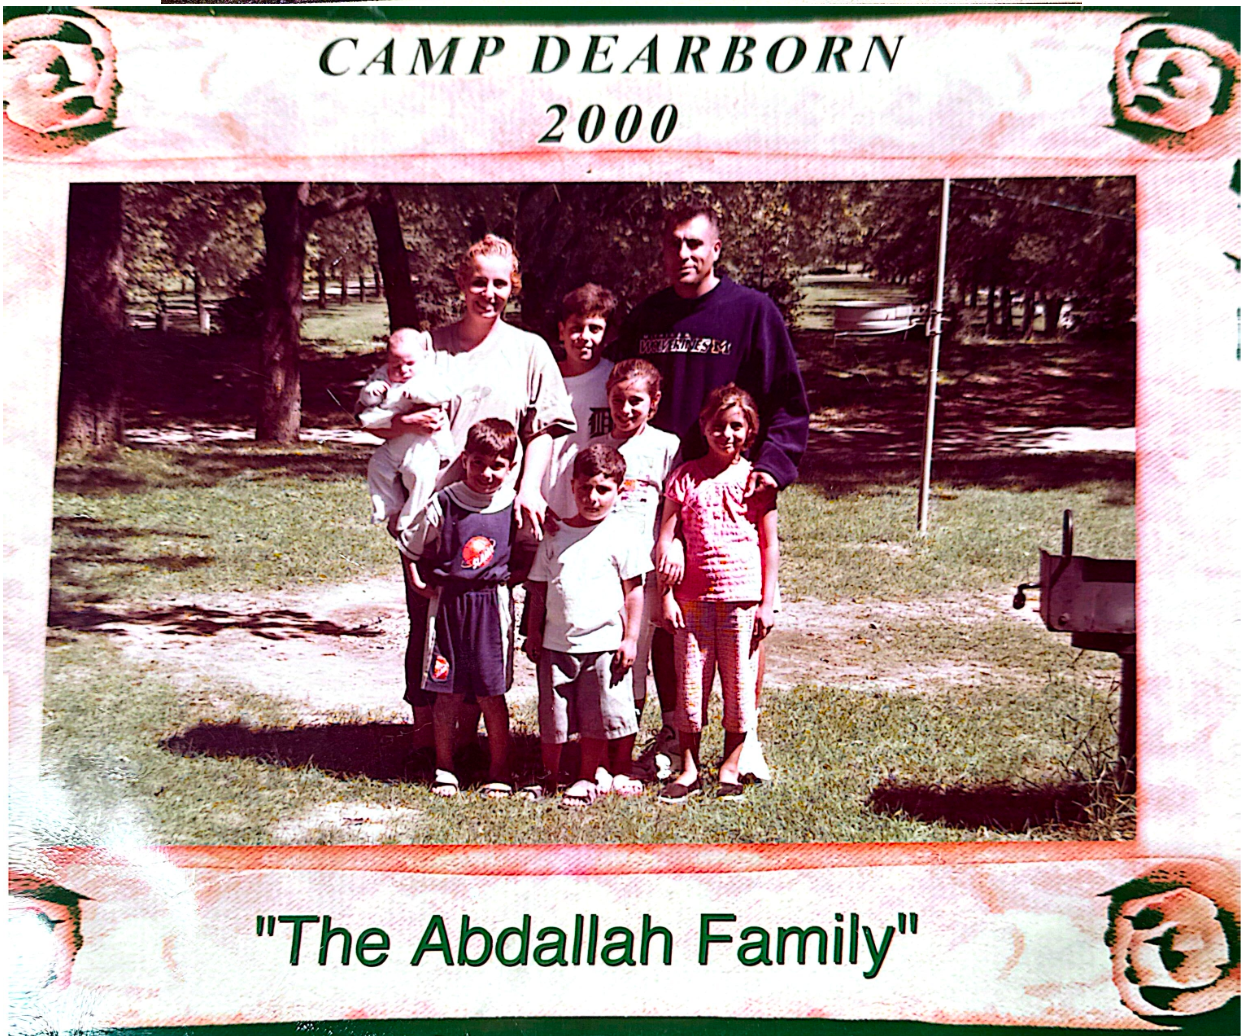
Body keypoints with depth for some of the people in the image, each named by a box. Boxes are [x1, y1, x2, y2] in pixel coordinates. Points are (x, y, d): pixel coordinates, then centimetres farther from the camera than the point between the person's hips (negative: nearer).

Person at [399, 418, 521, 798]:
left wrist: (511, 577, 3)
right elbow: (410, 546, 9)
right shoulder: (444, 503, -4)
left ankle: (499, 772, 15)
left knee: (491, 694, 3)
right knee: (447, 692, 5)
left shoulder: (514, 507, -1)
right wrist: (422, 584, 3)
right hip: (448, 605, 0)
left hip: (493, 606, 0)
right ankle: (444, 769, 18)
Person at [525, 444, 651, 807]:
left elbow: (634, 590, -1)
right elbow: (539, 588, 13)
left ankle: (590, 778, 18)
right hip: (556, 641, 3)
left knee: (598, 716, 3)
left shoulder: (622, 535, -2)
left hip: (604, 642, -3)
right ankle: (549, 776, 24)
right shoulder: (556, 535, 7)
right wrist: (534, 632, 9)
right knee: (552, 715, 9)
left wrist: (630, 638, -4)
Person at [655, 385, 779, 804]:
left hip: (742, 596, -1)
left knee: (739, 682, 4)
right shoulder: (686, 478, 4)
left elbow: (770, 545, 4)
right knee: (690, 680, 3)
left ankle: (730, 768, 17)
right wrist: (667, 595, -1)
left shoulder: (755, 479, 3)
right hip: (694, 596, 1)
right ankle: (689, 769, 15)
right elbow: (665, 539, 4)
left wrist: (767, 602, 0)